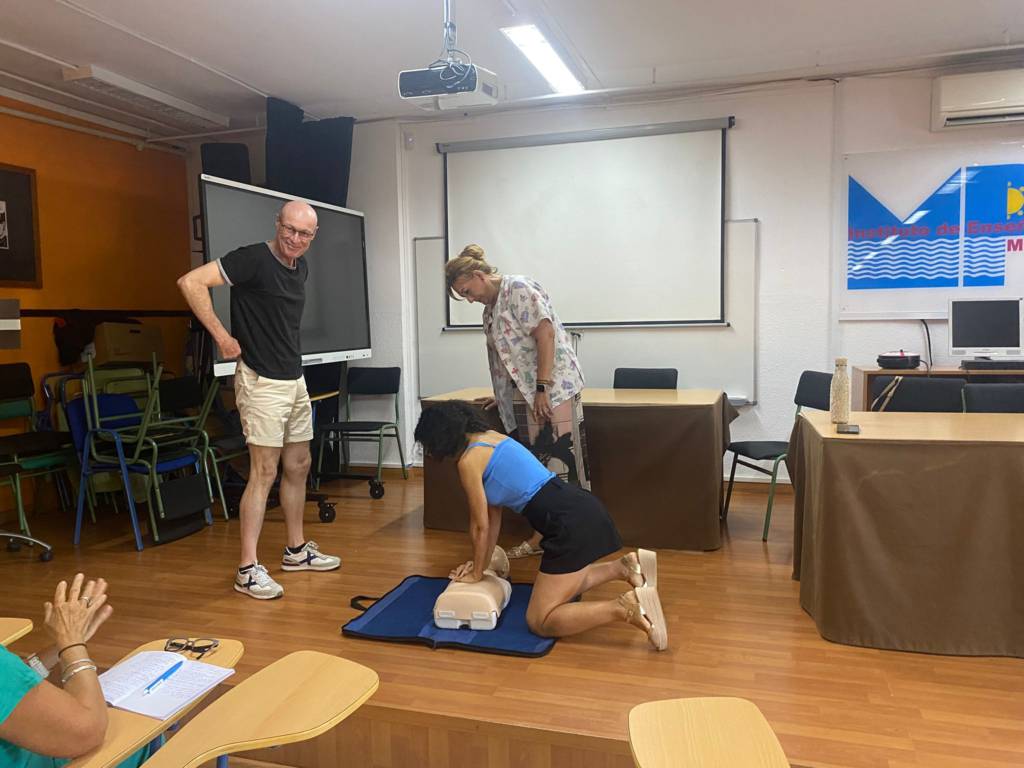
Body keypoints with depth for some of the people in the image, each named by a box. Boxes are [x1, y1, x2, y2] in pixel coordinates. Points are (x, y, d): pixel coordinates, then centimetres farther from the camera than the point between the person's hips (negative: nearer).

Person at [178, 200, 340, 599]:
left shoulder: (301, 267, 10)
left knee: (298, 466, 14)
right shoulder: (254, 259, -14)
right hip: (262, 382, -8)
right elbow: (191, 282, -22)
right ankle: (248, 569, 1)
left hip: (295, 379, 9)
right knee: (264, 472, -8)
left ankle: (297, 551, 27)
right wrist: (222, 336, -21)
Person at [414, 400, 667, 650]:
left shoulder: (468, 460, -7)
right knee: (563, 583, 32)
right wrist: (482, 562, 30)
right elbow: (493, 513, 25)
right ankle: (624, 567, 16)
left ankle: (627, 607, -15)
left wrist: (476, 572, 18)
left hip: (571, 523, -10)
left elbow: (480, 526, 2)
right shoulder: (489, 437, 20)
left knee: (540, 622, -1)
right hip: (583, 509, 10)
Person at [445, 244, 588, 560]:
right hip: (523, 396, 9)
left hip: (552, 388, -9)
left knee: (560, 463, -7)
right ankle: (541, 535, 16)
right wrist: (502, 396, 25)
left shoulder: (518, 288, -8)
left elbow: (546, 334, -16)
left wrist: (542, 389, -20)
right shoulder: (491, 308, 18)